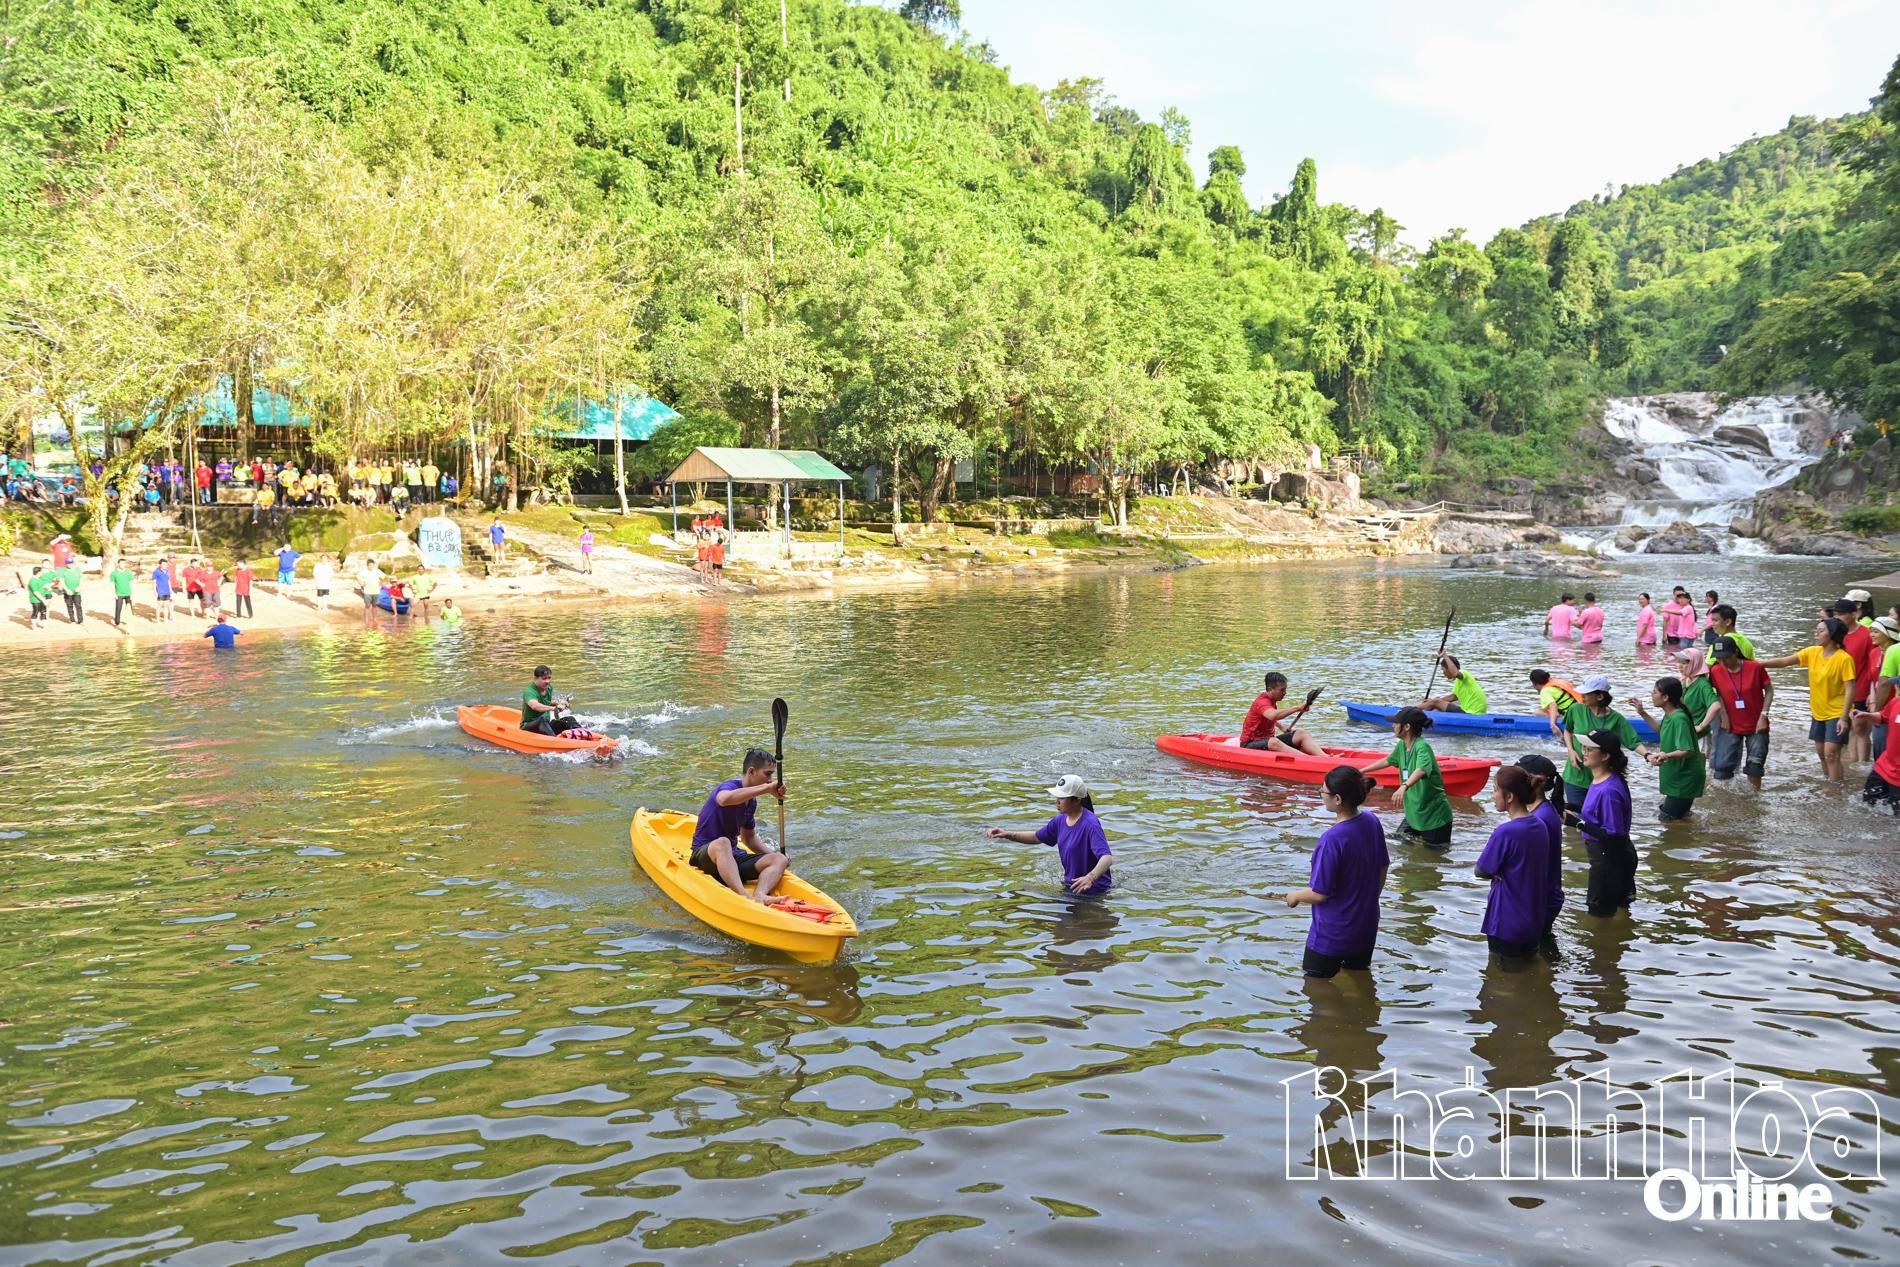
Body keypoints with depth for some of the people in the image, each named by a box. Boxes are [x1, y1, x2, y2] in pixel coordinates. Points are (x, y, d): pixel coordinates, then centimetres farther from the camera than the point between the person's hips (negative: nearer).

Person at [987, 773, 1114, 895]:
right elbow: (1037, 837, 16)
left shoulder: (1090, 824, -26)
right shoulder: (1061, 820, -1)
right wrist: (1007, 835, 4)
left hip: (1095, 889, -8)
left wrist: (1090, 878, -55)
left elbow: (1107, 857, -36)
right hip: (1070, 884, 8)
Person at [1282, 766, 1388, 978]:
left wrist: (1295, 896, -3)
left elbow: (1319, 894, -23)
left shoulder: (1332, 839, -30)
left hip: (1333, 933, -7)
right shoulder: (1372, 822, -7)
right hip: (1367, 927, 7)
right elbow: (1383, 869, 7)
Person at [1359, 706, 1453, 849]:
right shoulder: (1401, 746, 2)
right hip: (1414, 812, 8)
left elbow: (1421, 770, -42)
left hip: (1434, 814, -8)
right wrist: (1362, 771, 27)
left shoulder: (1422, 747, -24)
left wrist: (1404, 786, -59)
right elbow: (1387, 761, 21)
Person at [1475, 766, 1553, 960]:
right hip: (1534, 922, 7)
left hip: (1507, 924, -7)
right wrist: (1503, 872, -4)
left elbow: (1479, 871, -14)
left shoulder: (1505, 832, -23)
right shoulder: (1539, 826, 2)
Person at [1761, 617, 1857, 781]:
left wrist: (1844, 717, -21)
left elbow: (1850, 689, -17)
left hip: (1837, 713, -7)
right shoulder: (1812, 652, 0)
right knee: (1821, 752, 14)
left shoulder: (1844, 659, -17)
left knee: (1831, 753, -11)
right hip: (1818, 712, 7)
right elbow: (1784, 661, -3)